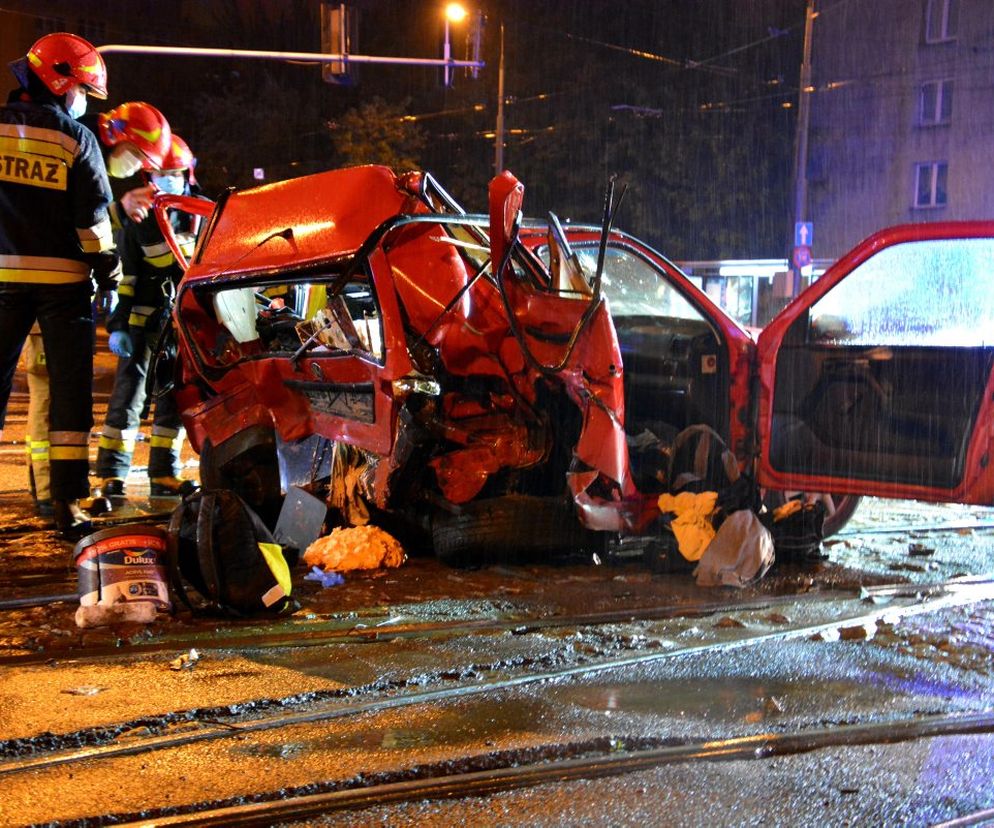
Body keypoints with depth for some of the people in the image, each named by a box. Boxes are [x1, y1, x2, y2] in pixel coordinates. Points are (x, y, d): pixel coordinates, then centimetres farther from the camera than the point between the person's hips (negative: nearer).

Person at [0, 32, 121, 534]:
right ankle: (67, 500, 1)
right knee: (70, 389, 2)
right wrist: (108, 271, 4)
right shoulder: (77, 139, -4)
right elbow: (93, 217, -4)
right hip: (63, 278, -3)